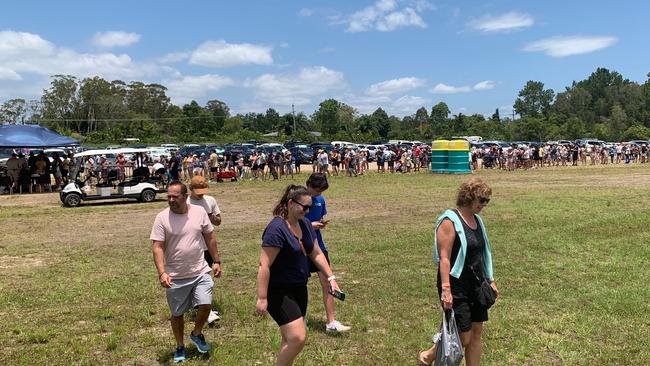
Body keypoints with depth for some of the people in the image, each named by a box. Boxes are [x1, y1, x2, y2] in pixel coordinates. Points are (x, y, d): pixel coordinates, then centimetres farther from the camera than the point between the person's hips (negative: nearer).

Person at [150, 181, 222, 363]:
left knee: (206, 305, -9)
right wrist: (162, 272, -24)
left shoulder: (199, 212, -4)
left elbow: (210, 238, 6)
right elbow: (157, 247, -13)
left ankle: (196, 334, 22)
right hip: (175, 276, -1)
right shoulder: (162, 218, -11)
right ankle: (180, 346, 35)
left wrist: (217, 261, 7)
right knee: (177, 314, 12)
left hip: (200, 272, 1)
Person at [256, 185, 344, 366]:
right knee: (298, 338, -13)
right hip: (279, 292, -8)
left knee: (290, 338, 16)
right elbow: (264, 265, -23)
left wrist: (331, 277, 5)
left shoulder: (305, 223, 4)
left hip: (299, 288, 8)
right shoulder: (276, 229, -22)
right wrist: (262, 298, -24)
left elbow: (316, 254, 12)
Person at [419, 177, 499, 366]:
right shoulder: (450, 221, -16)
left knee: (476, 333, 11)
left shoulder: (477, 220, 9)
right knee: (464, 338, 0)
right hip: (457, 288, -8)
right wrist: (446, 290, -26)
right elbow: (444, 258, -21)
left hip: (477, 285, 8)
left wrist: (490, 281, 18)